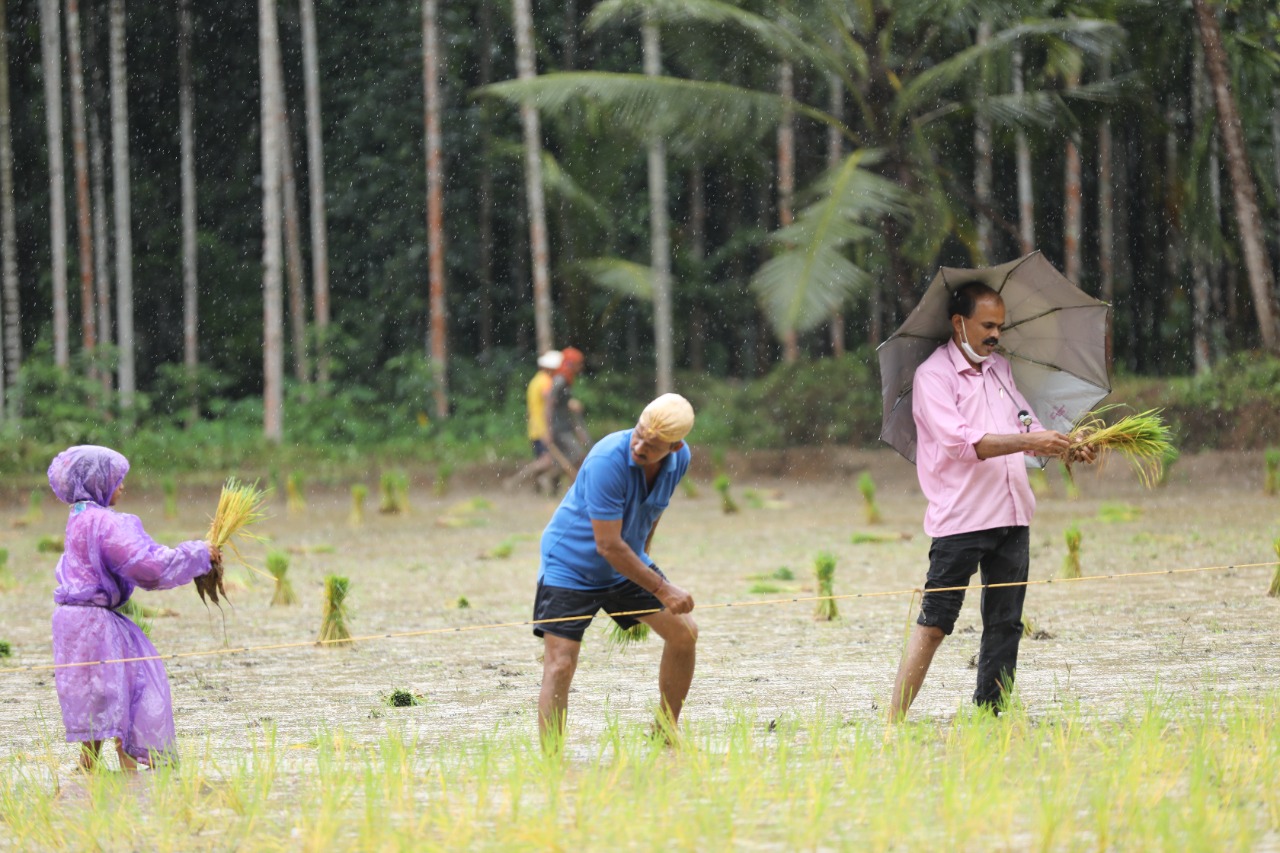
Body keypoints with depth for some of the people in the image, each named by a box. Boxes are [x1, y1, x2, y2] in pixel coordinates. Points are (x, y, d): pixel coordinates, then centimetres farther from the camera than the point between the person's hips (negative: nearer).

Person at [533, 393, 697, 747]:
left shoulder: (679, 458, -12)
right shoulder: (607, 460, -34)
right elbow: (609, 546, -30)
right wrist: (662, 589, -26)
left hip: (627, 564, 7)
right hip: (569, 567, -7)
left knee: (683, 632, 4)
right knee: (560, 665, -16)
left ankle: (665, 735, 20)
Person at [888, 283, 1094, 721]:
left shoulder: (1000, 368, 18)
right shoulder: (933, 376, -7)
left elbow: (1024, 425, 19)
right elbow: (963, 441, -19)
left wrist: (1066, 448, -1)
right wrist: (1029, 441, -26)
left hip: (1011, 517, 7)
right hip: (959, 519, -7)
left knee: (1005, 623, 7)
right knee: (934, 623, -7)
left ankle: (989, 714, 12)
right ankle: (893, 723, -5)